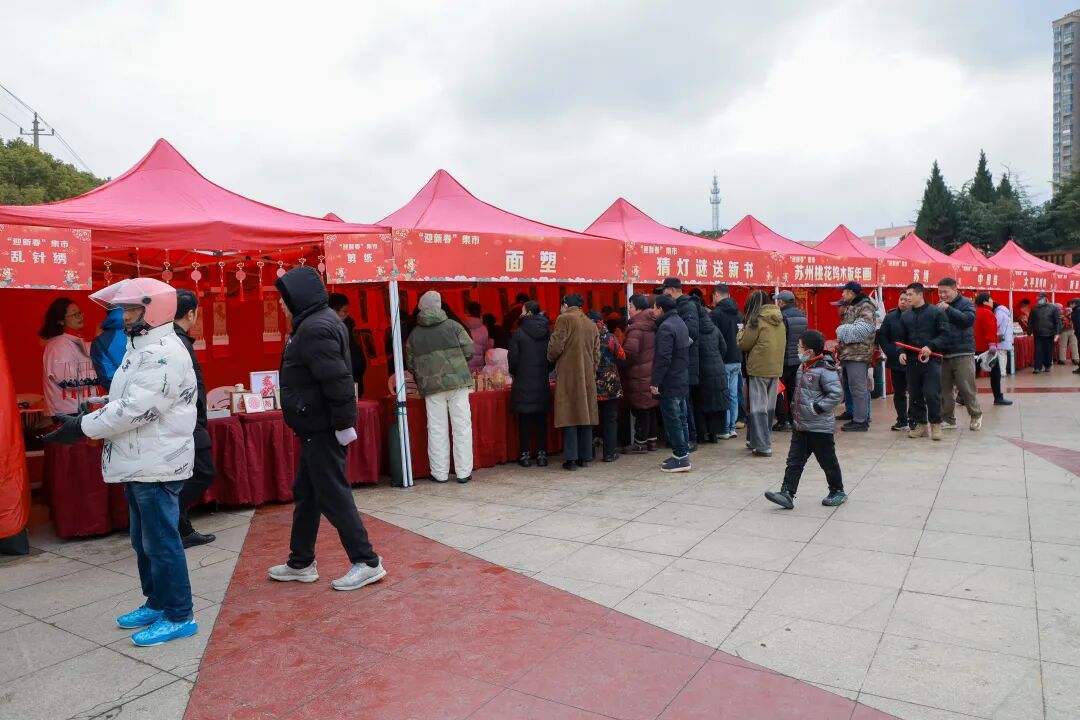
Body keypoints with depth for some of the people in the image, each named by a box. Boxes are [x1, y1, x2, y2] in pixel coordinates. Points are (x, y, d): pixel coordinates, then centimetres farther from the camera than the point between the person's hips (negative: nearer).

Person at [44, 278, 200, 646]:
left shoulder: (163, 353, -19)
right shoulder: (142, 348, 15)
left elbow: (135, 409, -24)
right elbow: (124, 401, 19)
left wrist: (83, 427, -15)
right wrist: (87, 419, 6)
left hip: (157, 465, -11)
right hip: (139, 463, 11)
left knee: (162, 542, -3)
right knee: (144, 541, 20)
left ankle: (179, 616, 8)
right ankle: (157, 603, 34)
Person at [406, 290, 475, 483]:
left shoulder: (414, 334, 6)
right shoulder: (453, 326, 0)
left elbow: (410, 364, 9)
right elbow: (469, 350, -2)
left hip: (431, 386, 2)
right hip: (457, 381, -2)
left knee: (437, 429, 7)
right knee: (462, 426, 4)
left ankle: (440, 473, 12)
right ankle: (464, 472, 6)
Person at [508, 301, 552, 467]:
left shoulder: (519, 333, -9)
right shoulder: (547, 332, 1)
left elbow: (513, 358, -8)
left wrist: (514, 373, 11)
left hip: (523, 383, -3)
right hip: (542, 384, 3)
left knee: (524, 420, 4)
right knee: (541, 419, 9)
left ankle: (525, 455, 6)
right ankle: (542, 454, 11)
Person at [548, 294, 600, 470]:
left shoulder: (564, 319, -6)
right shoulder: (591, 324, 14)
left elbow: (556, 346, -13)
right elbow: (596, 353, 15)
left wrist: (551, 358, 7)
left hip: (568, 374, -6)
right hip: (587, 376, 6)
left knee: (569, 415, -3)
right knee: (585, 414, 10)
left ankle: (571, 458, -3)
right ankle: (584, 456, 15)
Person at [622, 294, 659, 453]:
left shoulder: (636, 328, -18)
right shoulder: (652, 326, 8)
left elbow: (630, 350, -29)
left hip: (639, 375, -8)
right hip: (651, 373, 8)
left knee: (640, 410, -1)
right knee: (650, 408, 15)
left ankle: (640, 443, 7)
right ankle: (651, 440, 24)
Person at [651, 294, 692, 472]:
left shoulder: (666, 327, -17)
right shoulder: (680, 323, 13)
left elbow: (663, 358, -23)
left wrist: (655, 382, -19)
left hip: (670, 383, -10)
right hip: (682, 380, 10)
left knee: (672, 420, -4)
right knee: (681, 419, 14)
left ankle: (681, 457, -1)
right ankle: (683, 453, 21)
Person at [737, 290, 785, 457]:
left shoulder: (756, 319, -11)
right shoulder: (778, 320, 9)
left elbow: (743, 344, -7)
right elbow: (780, 343, 15)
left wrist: (741, 331, 12)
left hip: (759, 368, -7)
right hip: (776, 368, 7)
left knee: (758, 406, -2)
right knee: (769, 406, 15)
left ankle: (762, 445, -5)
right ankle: (764, 440, 25)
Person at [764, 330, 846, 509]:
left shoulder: (824, 370, -17)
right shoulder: (802, 368, 10)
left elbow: (836, 394, -21)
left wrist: (817, 408, -23)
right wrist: (795, 409, 15)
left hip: (820, 428, -8)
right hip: (800, 427, 8)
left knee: (828, 461, 8)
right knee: (794, 461, 3)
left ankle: (838, 491, 27)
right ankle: (787, 494, 2)